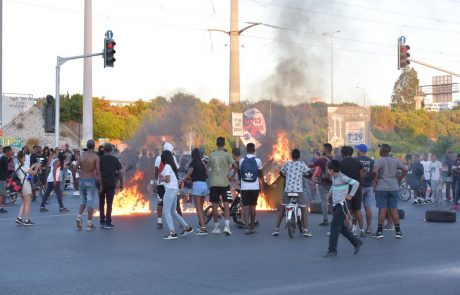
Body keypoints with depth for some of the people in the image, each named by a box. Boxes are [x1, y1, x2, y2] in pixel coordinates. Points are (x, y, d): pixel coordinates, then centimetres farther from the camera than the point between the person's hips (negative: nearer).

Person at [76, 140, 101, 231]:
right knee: (90, 202, 1)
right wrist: (101, 184, -8)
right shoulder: (96, 157, -9)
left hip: (82, 181, 4)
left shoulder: (82, 156, 5)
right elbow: (98, 172, -13)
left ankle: (79, 217, -4)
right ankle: (89, 224, 4)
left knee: (83, 201, 18)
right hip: (91, 181, -4)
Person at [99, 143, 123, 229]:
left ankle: (102, 221, 13)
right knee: (109, 203, 0)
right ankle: (108, 222, -2)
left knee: (101, 203, 12)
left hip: (101, 184, 1)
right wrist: (121, 183, 5)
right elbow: (120, 172, -4)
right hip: (111, 184, -1)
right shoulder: (115, 160, -1)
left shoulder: (100, 159, 1)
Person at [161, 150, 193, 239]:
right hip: (175, 189, 9)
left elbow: (167, 179, -18)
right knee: (173, 212, 17)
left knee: (166, 212, -8)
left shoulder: (167, 166, -9)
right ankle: (187, 227, 19)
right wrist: (163, 177, 11)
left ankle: (172, 233, -14)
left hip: (170, 189, -9)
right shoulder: (172, 166, 19)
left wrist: (161, 179, 0)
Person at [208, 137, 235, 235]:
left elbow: (210, 167, 13)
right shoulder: (226, 155, -5)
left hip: (214, 183, 2)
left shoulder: (211, 155, 5)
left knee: (214, 206, 9)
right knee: (226, 205, 0)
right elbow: (234, 165, -9)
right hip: (224, 183, -2)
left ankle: (216, 227, 14)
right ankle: (227, 225, -14)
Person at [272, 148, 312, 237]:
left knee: (282, 209, 12)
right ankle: (305, 230, -1)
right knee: (303, 209, 7)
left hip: (287, 190, 2)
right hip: (299, 190, -2)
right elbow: (309, 173, -1)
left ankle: (276, 229, 7)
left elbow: (281, 173, 25)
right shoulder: (302, 164, 3)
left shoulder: (287, 164, 11)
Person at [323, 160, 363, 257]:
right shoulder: (333, 177, 11)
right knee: (341, 227, 12)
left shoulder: (342, 177, -14)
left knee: (335, 226, -10)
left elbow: (356, 183, -21)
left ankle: (332, 250, -8)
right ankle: (356, 242, 24)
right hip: (335, 205, 9)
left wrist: (351, 195, -16)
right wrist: (331, 192, 21)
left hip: (342, 205, -9)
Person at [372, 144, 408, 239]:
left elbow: (374, 171, -24)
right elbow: (405, 169, 3)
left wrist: (375, 179, -7)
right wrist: (398, 179, 9)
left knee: (382, 209, -3)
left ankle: (380, 231, 0)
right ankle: (398, 231, 8)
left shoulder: (379, 161, -8)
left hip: (381, 188, -4)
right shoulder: (395, 161, 7)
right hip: (394, 187, 4)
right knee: (394, 209, 8)